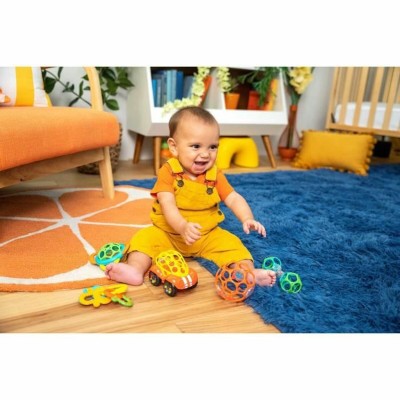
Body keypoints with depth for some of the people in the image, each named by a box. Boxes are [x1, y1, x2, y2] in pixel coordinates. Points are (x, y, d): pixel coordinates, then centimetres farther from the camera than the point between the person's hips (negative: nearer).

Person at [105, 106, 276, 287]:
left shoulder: (215, 175, -2)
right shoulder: (168, 172, -13)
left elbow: (234, 199, -6)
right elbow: (168, 205, -24)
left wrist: (248, 219, -27)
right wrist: (183, 226, -43)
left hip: (208, 236, 2)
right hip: (168, 233, -2)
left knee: (231, 242, -18)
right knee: (146, 237, -23)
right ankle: (136, 269, -37)